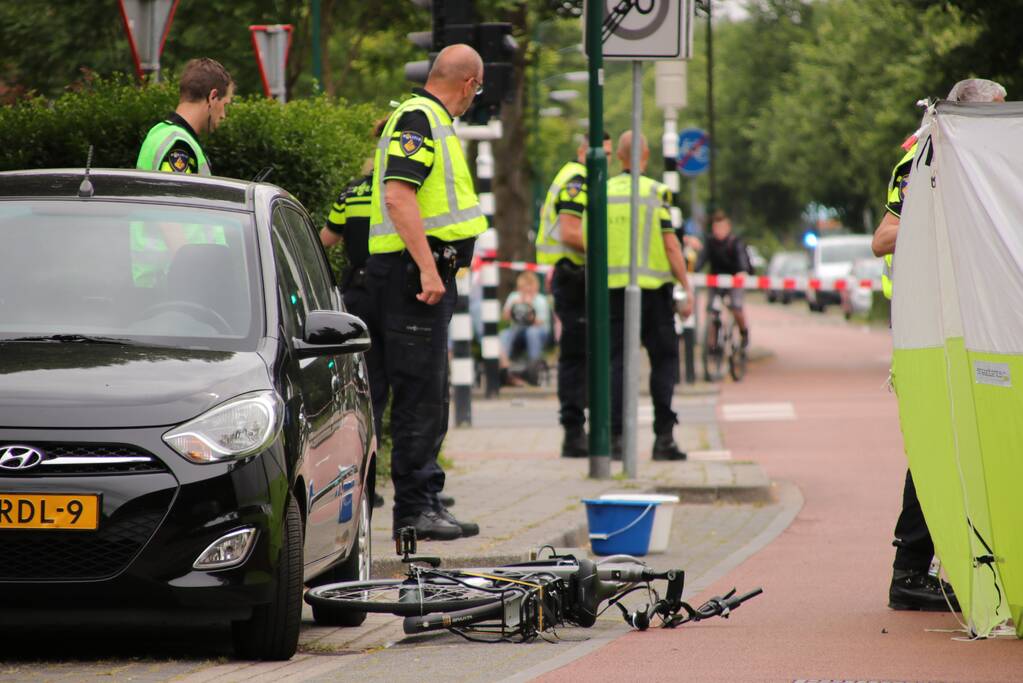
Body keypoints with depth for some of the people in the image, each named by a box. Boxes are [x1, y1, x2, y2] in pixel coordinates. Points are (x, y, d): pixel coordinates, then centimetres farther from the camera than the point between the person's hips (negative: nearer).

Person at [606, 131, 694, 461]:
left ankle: (614, 437, -4)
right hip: (654, 287, -3)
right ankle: (664, 436, 0)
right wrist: (687, 288, -5)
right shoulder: (656, 193, -5)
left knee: (618, 363, 5)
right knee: (664, 360, 7)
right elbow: (671, 244, -9)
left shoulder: (602, 194, 4)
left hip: (614, 287, 3)